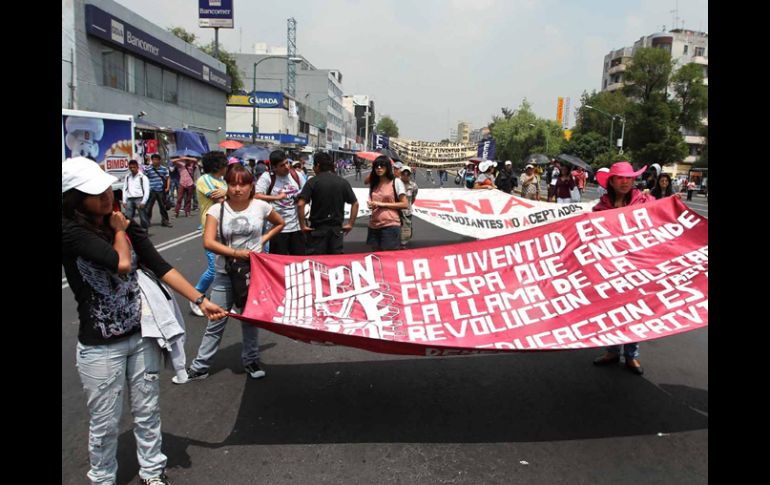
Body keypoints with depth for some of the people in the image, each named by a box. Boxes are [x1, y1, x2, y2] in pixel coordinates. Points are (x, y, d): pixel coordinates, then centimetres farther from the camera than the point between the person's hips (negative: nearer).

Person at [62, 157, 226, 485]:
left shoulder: (125, 224, 0)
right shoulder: (70, 231, -17)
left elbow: (160, 266, -3)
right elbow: (121, 263, -28)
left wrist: (201, 301, -8)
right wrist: (118, 232, -8)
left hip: (142, 335, 5)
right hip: (100, 347, -4)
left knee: (147, 411, 16)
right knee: (106, 423, 11)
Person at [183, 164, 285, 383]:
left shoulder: (260, 206, -4)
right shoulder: (217, 209, -7)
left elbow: (279, 224, 13)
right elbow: (208, 242, -15)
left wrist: (263, 239, 1)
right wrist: (235, 253, -21)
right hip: (225, 274, -1)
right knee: (215, 322, 5)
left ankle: (251, 360, 32)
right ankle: (200, 366, 18)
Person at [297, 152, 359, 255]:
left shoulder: (313, 182, -8)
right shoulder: (343, 182, 4)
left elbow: (300, 204, -16)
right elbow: (355, 204, 6)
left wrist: (302, 225, -9)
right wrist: (350, 224, 9)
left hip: (317, 228, -3)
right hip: (337, 229, 4)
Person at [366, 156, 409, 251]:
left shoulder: (396, 182, -3)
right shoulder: (373, 184, 14)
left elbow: (405, 204, -7)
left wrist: (383, 204, -11)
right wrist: (371, 205, 2)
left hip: (390, 225, -6)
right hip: (374, 226, 6)